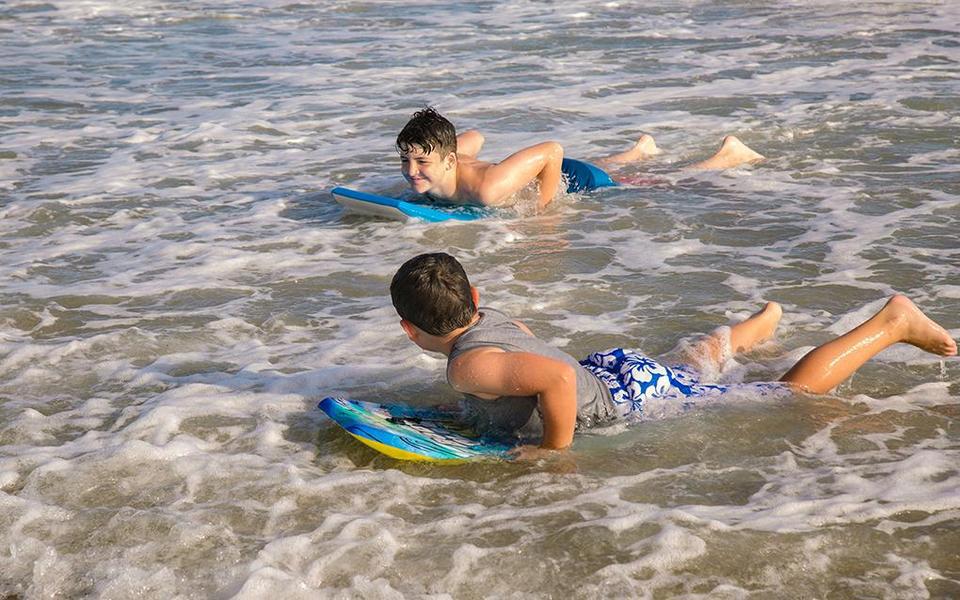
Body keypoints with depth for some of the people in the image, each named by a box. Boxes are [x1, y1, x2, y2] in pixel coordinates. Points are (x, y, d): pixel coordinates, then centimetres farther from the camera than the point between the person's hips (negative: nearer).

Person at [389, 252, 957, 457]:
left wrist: (555, 449, -32)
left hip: (632, 401, -8)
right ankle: (760, 323, 65)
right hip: (612, 368, 8)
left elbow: (556, 377, -46)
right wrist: (485, 406, 13)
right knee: (689, 362, 42)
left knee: (794, 391, 2)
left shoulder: (471, 366, -29)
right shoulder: (490, 317, -1)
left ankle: (892, 321, 9)